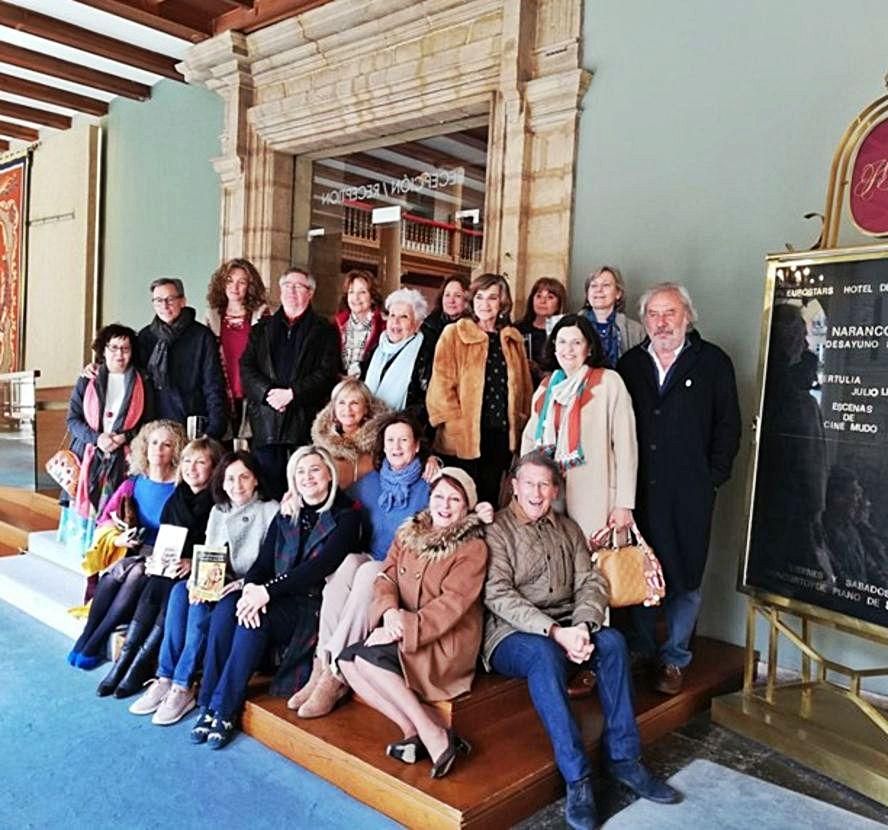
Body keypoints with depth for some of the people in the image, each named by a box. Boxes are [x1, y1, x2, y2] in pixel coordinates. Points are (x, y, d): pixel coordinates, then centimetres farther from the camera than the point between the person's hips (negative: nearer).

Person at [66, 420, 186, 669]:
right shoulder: (134, 483, 10)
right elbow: (105, 519, 11)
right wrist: (117, 539, -9)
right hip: (131, 553, 3)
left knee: (135, 575, -32)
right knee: (115, 573, -29)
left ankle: (93, 643, -28)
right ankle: (87, 637, -23)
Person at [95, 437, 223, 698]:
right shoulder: (176, 499, 13)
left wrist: (193, 563, -22)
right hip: (169, 570, 5)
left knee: (173, 595, -29)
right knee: (152, 590, -24)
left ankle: (139, 667, -23)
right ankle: (123, 662, -22)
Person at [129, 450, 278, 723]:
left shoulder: (270, 511, -3)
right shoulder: (218, 512, 16)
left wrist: (244, 583, -23)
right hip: (217, 587, 5)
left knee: (199, 610, -28)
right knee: (182, 591, -24)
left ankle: (181, 687, -19)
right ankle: (166, 680, -22)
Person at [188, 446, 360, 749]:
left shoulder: (346, 516, -3)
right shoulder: (285, 517, 16)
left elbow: (320, 567, -15)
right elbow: (263, 562, 7)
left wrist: (268, 590, -23)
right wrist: (251, 587, -17)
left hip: (315, 606, -5)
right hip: (279, 599, 5)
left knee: (256, 617, -29)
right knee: (226, 607, -22)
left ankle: (224, 711, -21)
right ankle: (207, 705, -18)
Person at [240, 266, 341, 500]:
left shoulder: (325, 331, 9)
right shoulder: (262, 328, 18)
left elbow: (327, 373, -3)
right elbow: (246, 368, 7)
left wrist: (292, 394, -12)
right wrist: (268, 392, -10)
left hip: (306, 421, -2)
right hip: (266, 421, 3)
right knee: (268, 487, 4)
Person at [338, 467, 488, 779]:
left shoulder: (473, 548, -9)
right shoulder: (409, 533, 10)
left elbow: (451, 604, -18)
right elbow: (387, 577, 1)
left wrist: (403, 627, -25)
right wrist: (390, 611, -21)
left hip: (446, 641, -7)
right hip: (402, 633, 7)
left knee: (367, 658, -25)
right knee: (347, 660, -13)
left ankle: (433, 736, -16)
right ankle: (414, 730, -9)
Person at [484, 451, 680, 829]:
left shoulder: (568, 528, 15)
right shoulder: (496, 529, -4)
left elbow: (590, 582, 6)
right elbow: (498, 595, -15)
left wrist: (582, 626, -15)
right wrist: (554, 631, -24)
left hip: (565, 627, 5)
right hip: (512, 632, -5)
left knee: (612, 641, -22)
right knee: (544, 654, -35)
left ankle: (623, 757, -12)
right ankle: (577, 779, -29)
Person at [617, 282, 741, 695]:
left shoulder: (712, 362, 2)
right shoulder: (630, 363, 9)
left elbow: (728, 425, 2)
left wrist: (712, 476, -4)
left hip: (690, 491, -2)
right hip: (638, 489, 2)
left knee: (685, 578, 5)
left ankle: (674, 660, 19)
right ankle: (640, 650, 26)